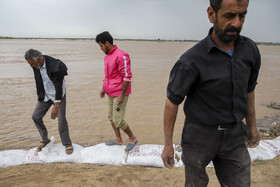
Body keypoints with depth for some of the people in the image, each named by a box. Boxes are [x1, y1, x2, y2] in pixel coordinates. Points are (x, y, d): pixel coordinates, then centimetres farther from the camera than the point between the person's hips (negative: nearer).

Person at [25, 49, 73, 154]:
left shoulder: (55, 66, -30)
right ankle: (45, 140, 25)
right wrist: (39, 95, 15)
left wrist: (56, 107, -27)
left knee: (61, 120, -8)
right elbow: (38, 81, 6)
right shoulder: (36, 65, -11)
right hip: (45, 95, 6)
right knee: (35, 116, 6)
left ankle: (67, 144, 12)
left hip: (58, 94, -6)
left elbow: (59, 86, -28)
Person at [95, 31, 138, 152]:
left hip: (119, 94, -9)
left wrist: (122, 95, -20)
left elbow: (127, 76, -20)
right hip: (110, 93, 9)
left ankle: (132, 138, 16)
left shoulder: (121, 56, -18)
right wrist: (104, 88, 20)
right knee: (111, 117, 15)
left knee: (117, 121, -6)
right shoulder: (107, 56, 11)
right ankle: (118, 139, 32)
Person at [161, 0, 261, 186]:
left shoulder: (250, 50, -4)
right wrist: (168, 144, -8)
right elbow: (172, 102, -13)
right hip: (198, 136, -4)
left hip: (233, 136, 4)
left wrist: (252, 124, 19)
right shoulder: (191, 60, -21)